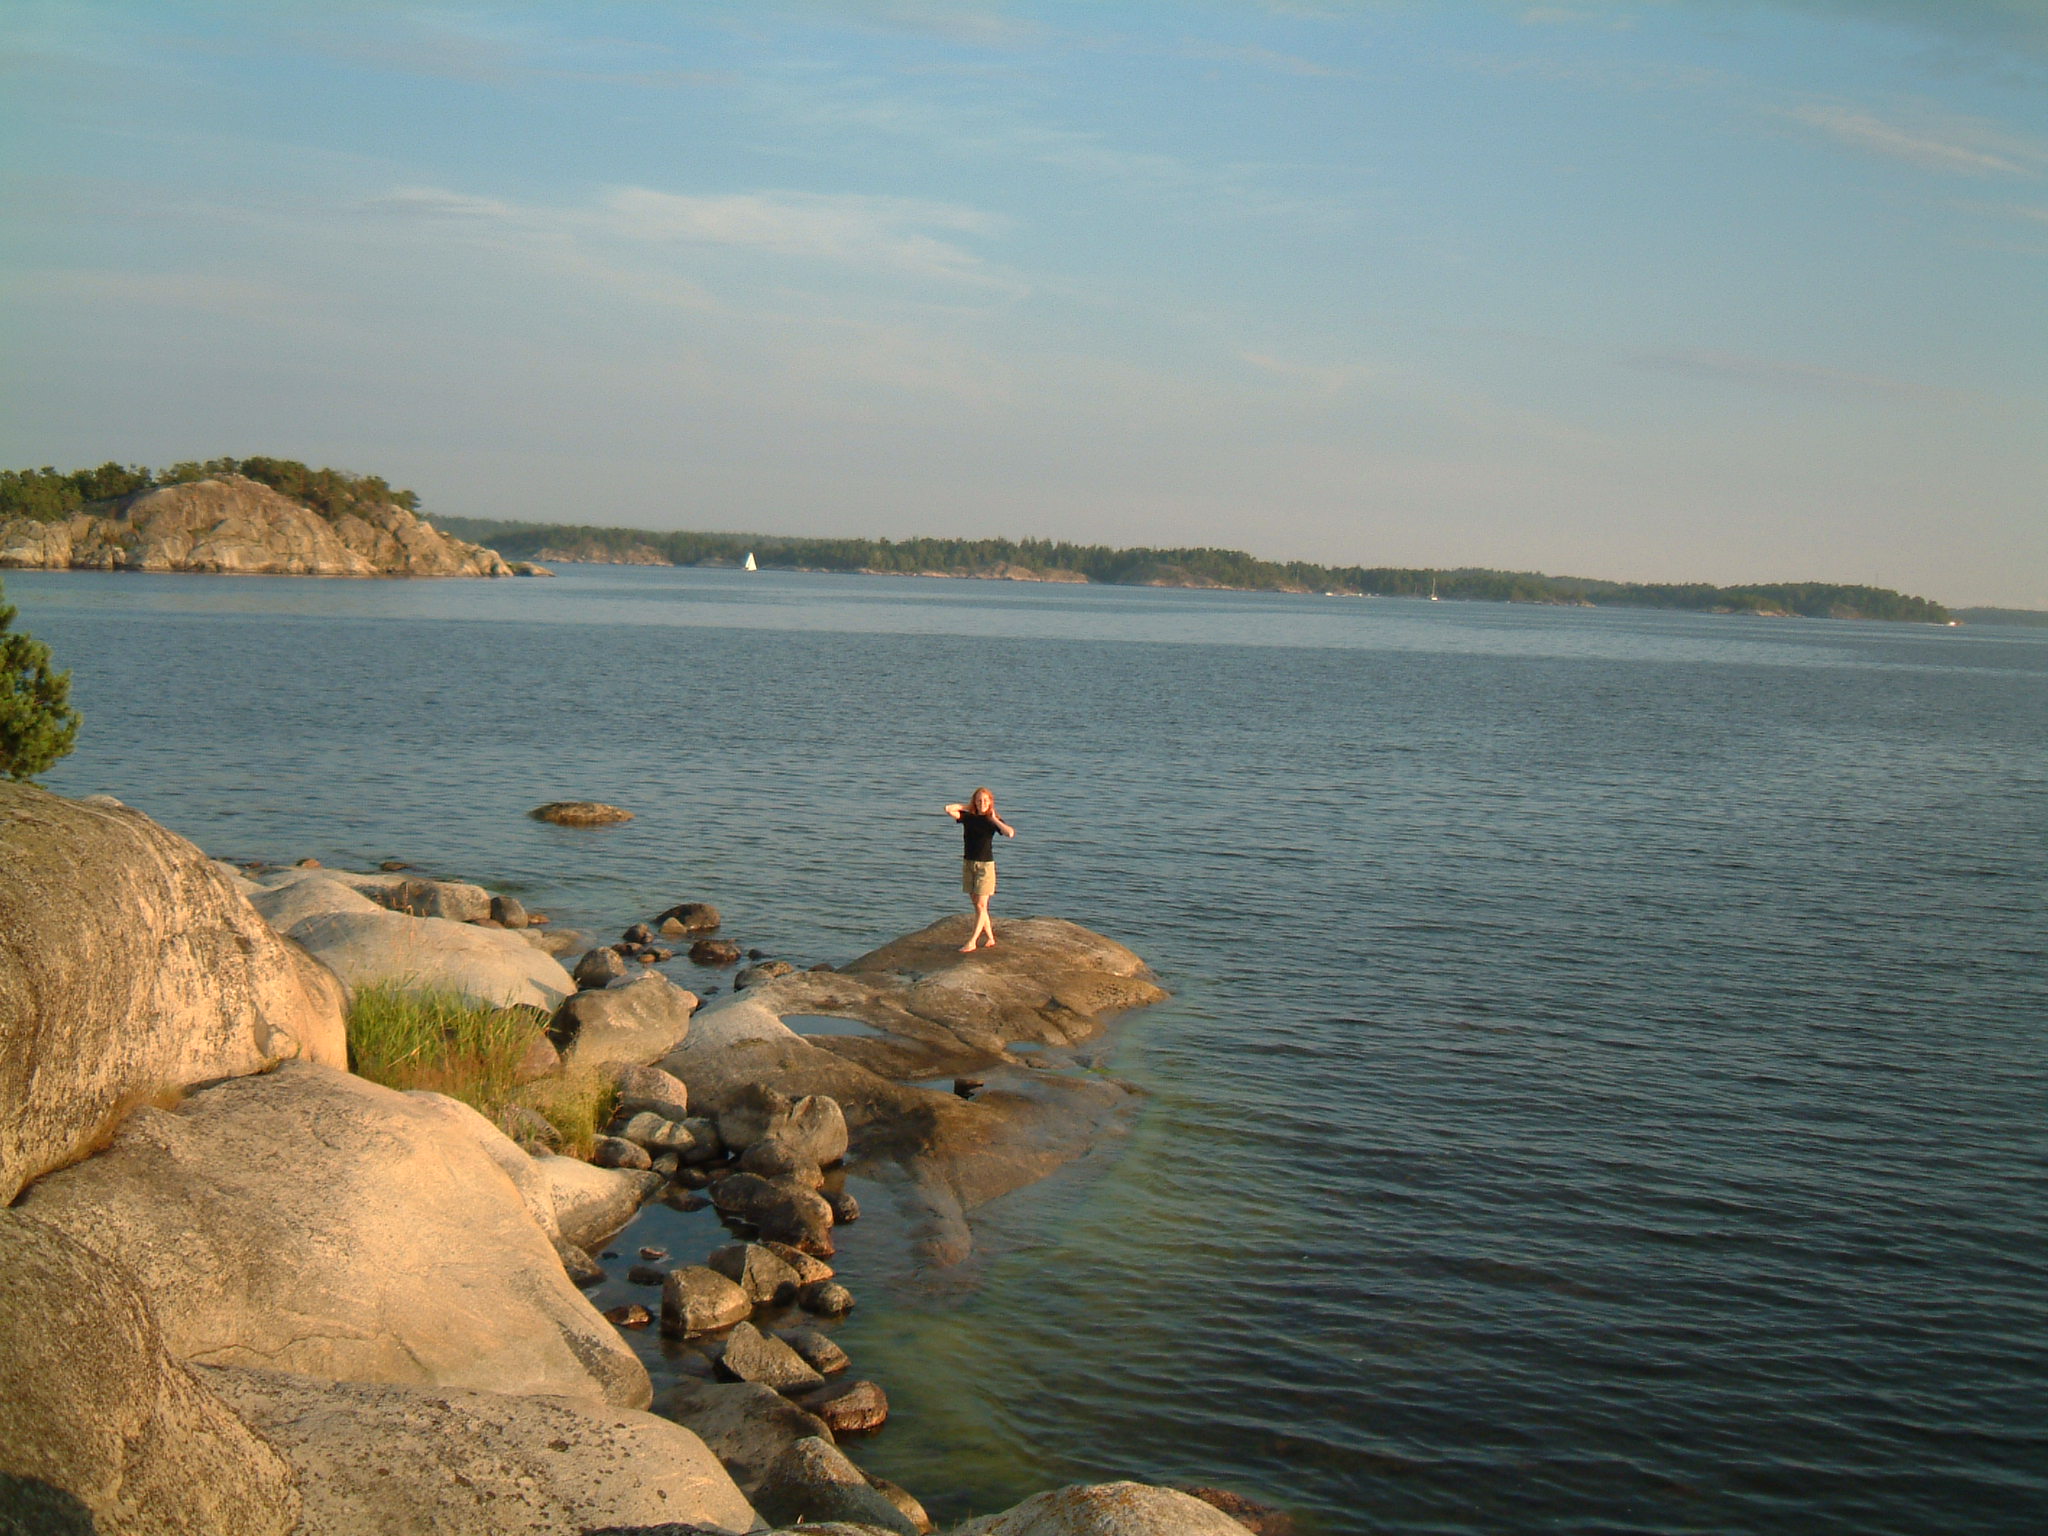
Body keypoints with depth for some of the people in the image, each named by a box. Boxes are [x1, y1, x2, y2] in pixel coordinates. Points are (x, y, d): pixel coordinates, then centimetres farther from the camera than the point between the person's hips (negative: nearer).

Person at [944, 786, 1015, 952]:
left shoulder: (993, 820, -4)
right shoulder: (968, 817, 3)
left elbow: (1010, 833, -22)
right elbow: (949, 809, -10)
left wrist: (994, 819, -14)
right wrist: (966, 807, 1)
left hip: (986, 865, -4)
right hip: (968, 864, 4)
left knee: (981, 905, -7)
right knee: (977, 905, 7)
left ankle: (972, 942, -6)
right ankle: (990, 938, 17)